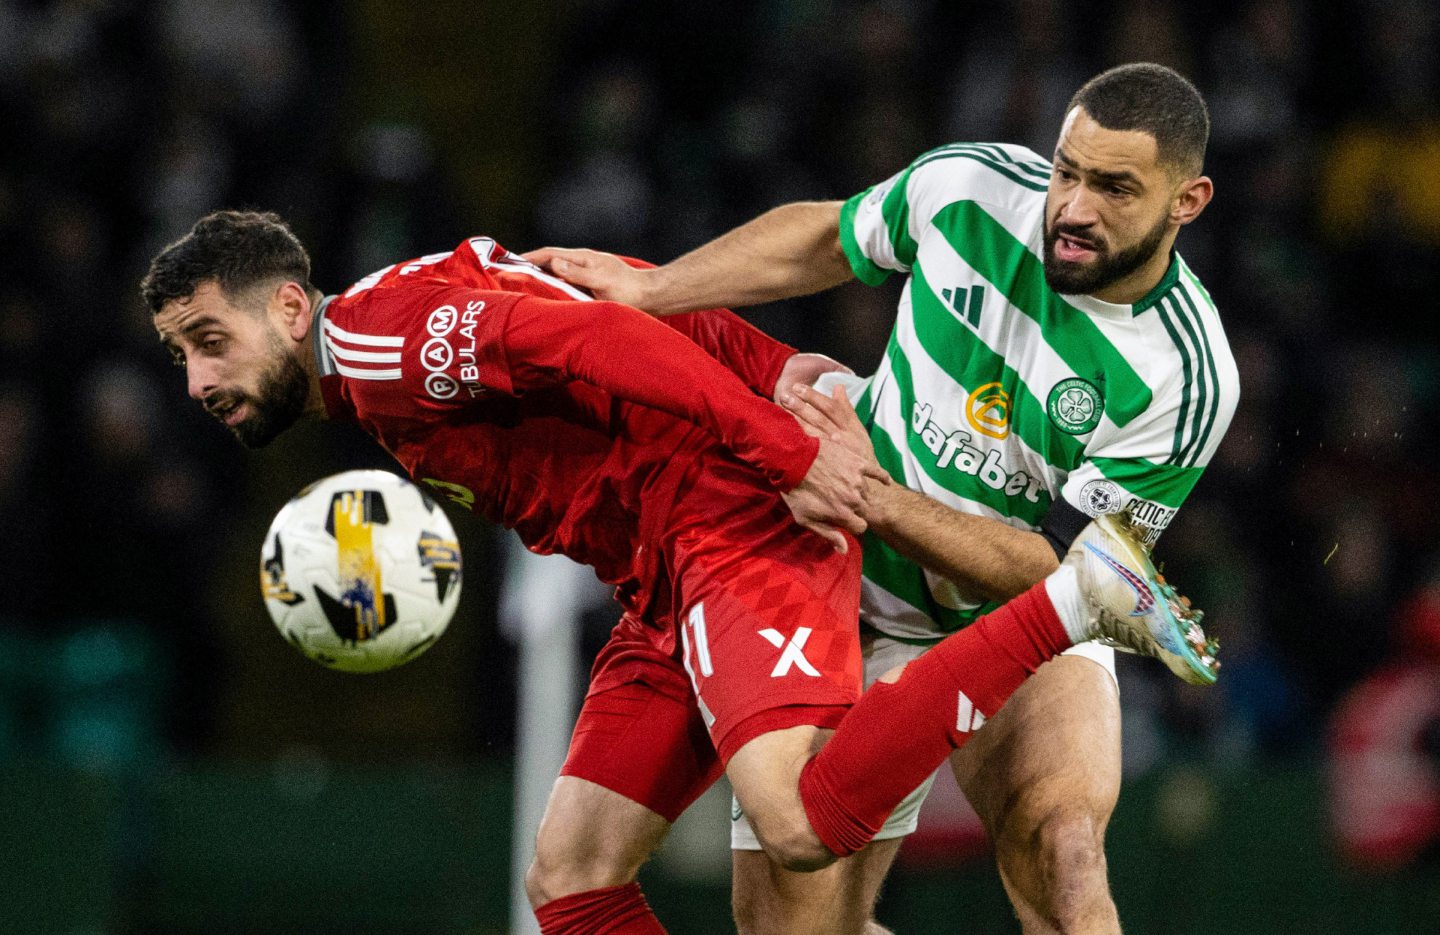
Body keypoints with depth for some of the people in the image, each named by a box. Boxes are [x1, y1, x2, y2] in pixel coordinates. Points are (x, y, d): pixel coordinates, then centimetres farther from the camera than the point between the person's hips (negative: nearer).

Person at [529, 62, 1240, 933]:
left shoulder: (1189, 379, -24)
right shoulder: (968, 185, -16)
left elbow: (1050, 568, -21)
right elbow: (831, 237, 7)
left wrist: (876, 497, -31)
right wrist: (650, 289, 2)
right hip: (862, 603, 3)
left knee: (1061, 858, -30)